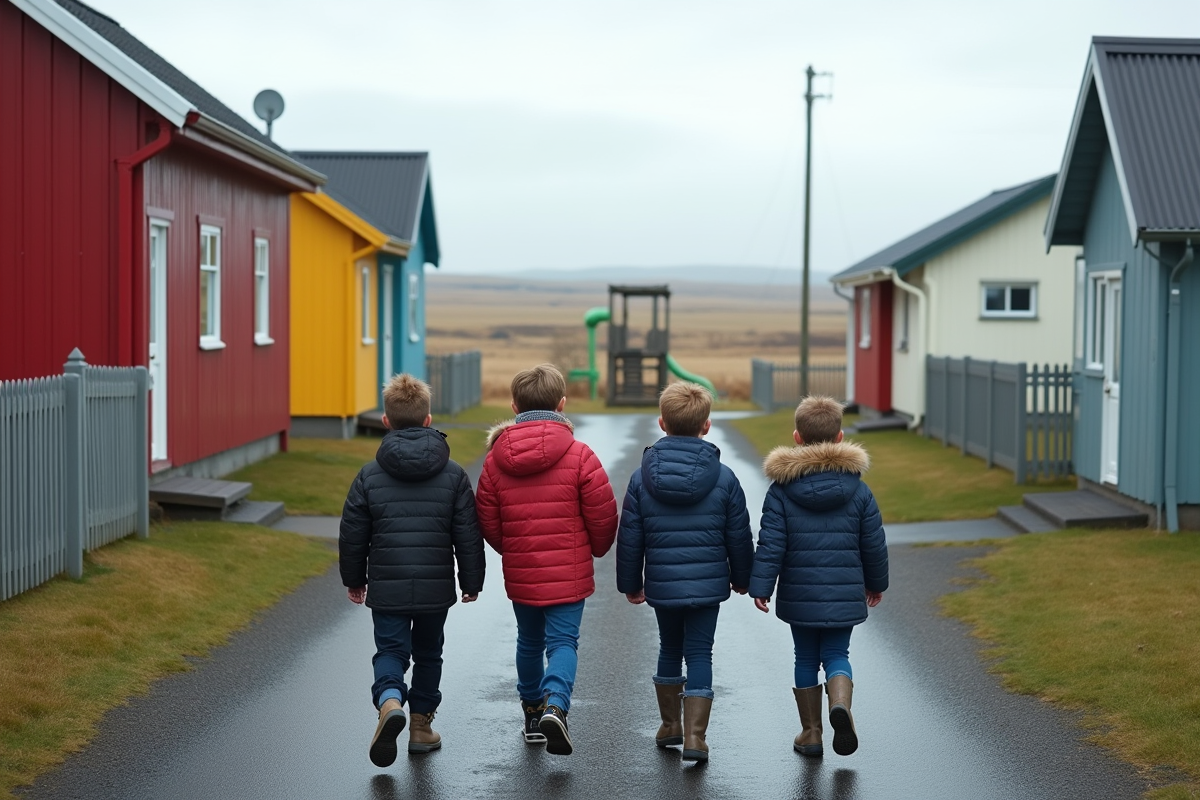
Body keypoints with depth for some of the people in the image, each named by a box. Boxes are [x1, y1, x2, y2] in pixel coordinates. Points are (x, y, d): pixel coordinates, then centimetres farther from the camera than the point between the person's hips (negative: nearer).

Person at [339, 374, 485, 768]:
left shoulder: (370, 475, -4)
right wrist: (472, 581, 11)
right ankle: (421, 725, 23)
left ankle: (389, 700, -23)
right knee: (428, 653, 18)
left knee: (390, 650, 6)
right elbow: (468, 536, -1)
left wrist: (354, 580, 15)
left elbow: (352, 536, 1)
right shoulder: (454, 475, -3)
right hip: (436, 587, 1)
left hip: (387, 587, -1)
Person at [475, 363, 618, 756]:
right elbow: (603, 517, -8)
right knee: (563, 641, 0)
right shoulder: (579, 455, -11)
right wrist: (596, 548, 13)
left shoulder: (495, 459, -2)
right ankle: (555, 705, -24)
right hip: (569, 572, -3)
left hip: (519, 573, 3)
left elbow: (488, 523, 4)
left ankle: (532, 710, 32)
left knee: (529, 640, 21)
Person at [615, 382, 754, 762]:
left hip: (661, 584, 2)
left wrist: (630, 583, 12)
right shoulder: (723, 478, -6)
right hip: (708, 583, -1)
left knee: (669, 649, 19)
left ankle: (669, 725, 30)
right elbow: (739, 535, 2)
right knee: (700, 654, 3)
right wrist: (741, 577, 17)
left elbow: (629, 538, 1)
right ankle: (694, 736, -3)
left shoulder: (642, 476, -4)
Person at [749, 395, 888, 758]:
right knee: (836, 654, 11)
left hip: (799, 593, 0)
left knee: (806, 658, 13)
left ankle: (810, 734, 19)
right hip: (845, 593, 0)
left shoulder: (782, 489, -6)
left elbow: (771, 544, -10)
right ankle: (840, 703, -18)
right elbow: (874, 543, 4)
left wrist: (760, 586, -6)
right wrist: (876, 582, 17)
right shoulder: (857, 488, -2)